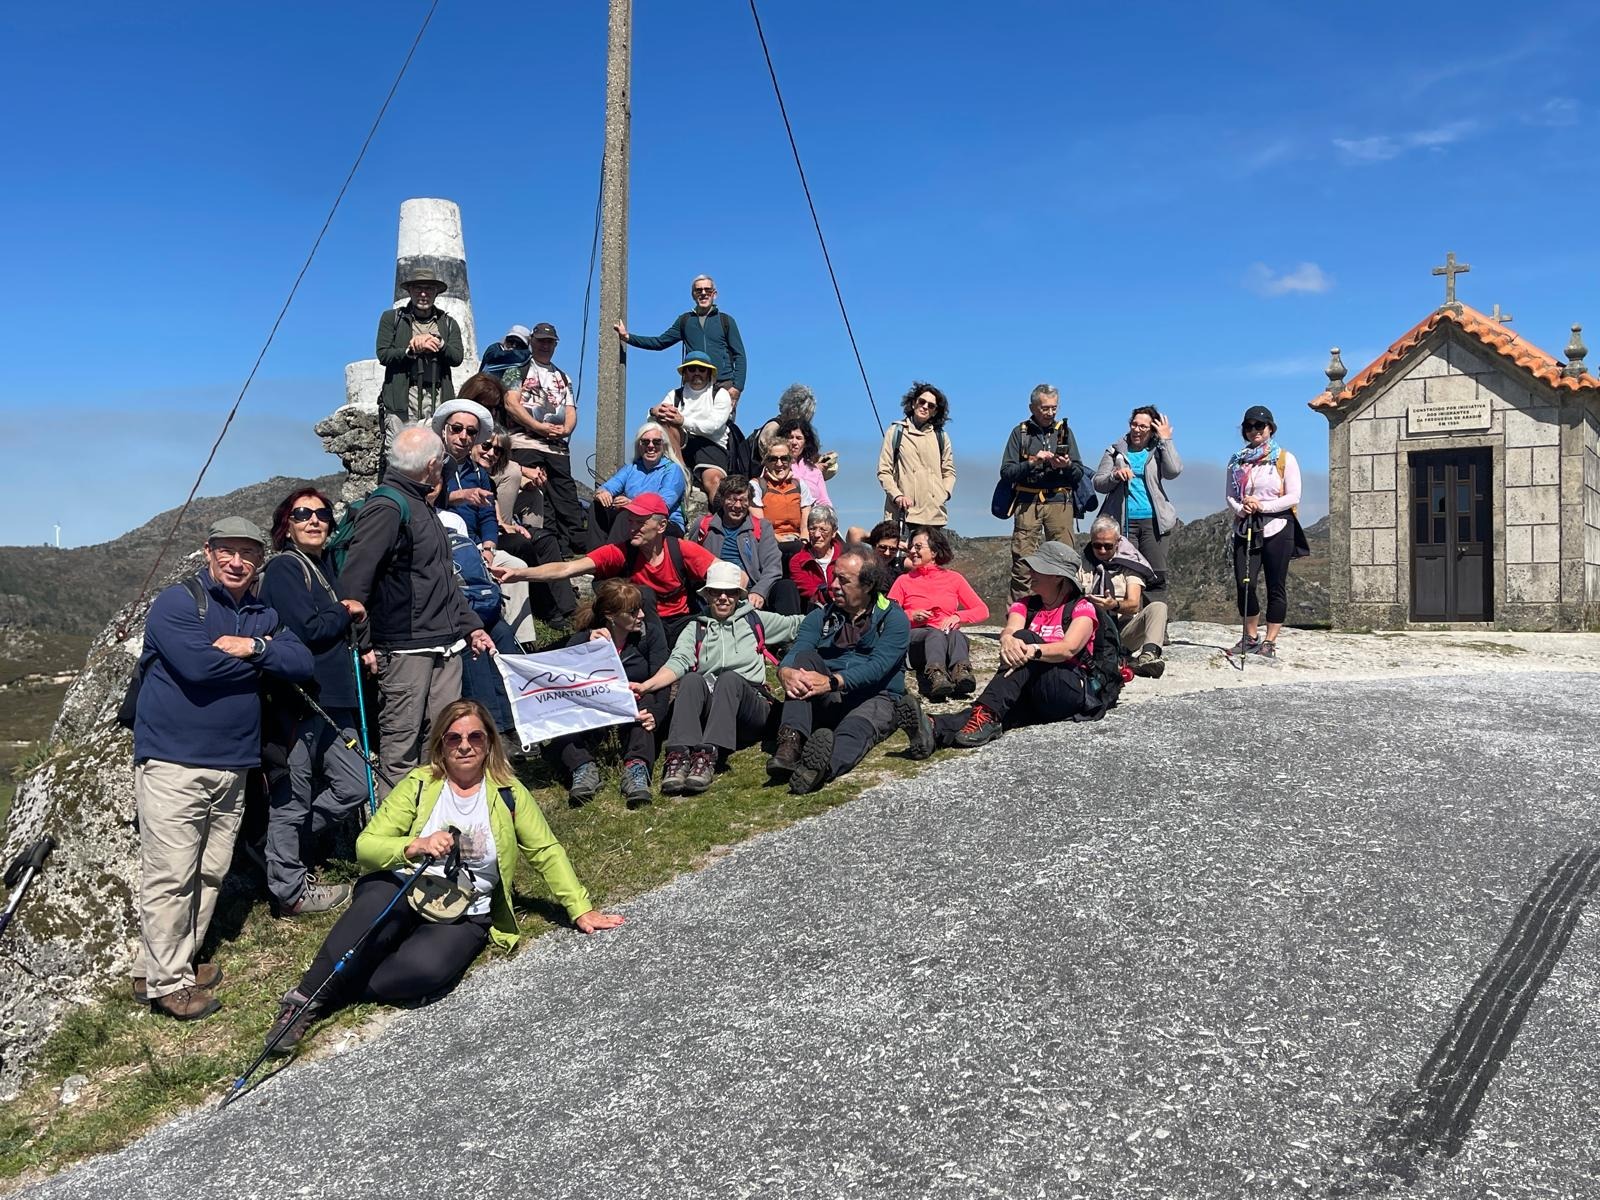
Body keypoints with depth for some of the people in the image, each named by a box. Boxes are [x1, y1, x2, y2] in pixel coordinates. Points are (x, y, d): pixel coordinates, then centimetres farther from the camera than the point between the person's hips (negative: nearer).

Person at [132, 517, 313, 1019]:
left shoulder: (263, 616, 15)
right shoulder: (177, 602, -4)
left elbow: (302, 665, 2)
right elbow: (196, 664, -20)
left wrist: (253, 647, -13)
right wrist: (262, 658, -6)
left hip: (233, 765, 6)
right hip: (173, 763, -6)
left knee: (210, 873, 10)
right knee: (171, 875, -4)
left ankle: (180, 960, 21)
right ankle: (164, 982, 3)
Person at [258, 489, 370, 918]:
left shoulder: (328, 568, 17)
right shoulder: (284, 568, -8)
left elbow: (344, 630, 25)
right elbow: (305, 629, -20)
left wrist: (361, 647, 3)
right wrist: (347, 612, -3)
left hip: (333, 701, 9)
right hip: (297, 701, -9)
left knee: (353, 787, 11)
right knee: (292, 796, 2)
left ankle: (282, 843, 27)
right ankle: (289, 889, 15)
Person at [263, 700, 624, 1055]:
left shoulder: (509, 792, 3)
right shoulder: (418, 784, 1)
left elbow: (547, 853, 8)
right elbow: (365, 845, -6)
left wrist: (581, 910, 0)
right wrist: (415, 847, -25)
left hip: (464, 915, 0)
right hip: (402, 893, 0)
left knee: (426, 970, -34)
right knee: (376, 902, -37)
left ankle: (330, 991, -12)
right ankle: (305, 999, -23)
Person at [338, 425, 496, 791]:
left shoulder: (421, 507, 21)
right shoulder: (387, 508, -10)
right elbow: (353, 582, -17)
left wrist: (470, 626, 22)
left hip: (445, 646, 9)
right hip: (406, 648, -9)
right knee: (401, 745, -4)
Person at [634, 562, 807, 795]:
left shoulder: (756, 620, 24)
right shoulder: (695, 629, 22)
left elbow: (799, 624, 24)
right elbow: (678, 662, 5)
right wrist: (646, 685, -13)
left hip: (750, 703, -1)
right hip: (705, 711, 1)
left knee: (729, 677, -33)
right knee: (692, 679, -30)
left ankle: (708, 755, -51)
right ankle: (679, 755, -49)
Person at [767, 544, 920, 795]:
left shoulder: (894, 619, 1)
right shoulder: (820, 617, 14)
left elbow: (877, 666, -15)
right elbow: (795, 652, -3)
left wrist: (832, 681, -31)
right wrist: (785, 672, -29)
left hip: (876, 698, -3)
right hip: (826, 702, 3)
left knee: (856, 726, -37)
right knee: (805, 658, -23)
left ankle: (825, 766, -70)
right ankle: (791, 741, -42)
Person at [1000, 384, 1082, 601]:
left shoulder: (1065, 431, 15)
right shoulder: (1020, 432, 10)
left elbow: (1078, 474, 11)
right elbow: (1006, 472, 2)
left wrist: (1067, 465, -10)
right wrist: (1031, 463, -12)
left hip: (1059, 501, 2)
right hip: (1028, 502, -1)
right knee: (1022, 562, -7)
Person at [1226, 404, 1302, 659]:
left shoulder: (1284, 459, 3)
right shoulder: (1237, 461, 13)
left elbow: (1293, 497, -4)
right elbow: (1230, 496, 11)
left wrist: (1262, 506, -15)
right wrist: (1240, 508, -11)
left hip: (1277, 528, -3)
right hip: (1245, 529, 3)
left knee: (1276, 586, -1)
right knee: (1244, 583, -6)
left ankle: (1270, 641, 3)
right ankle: (1250, 637, 7)